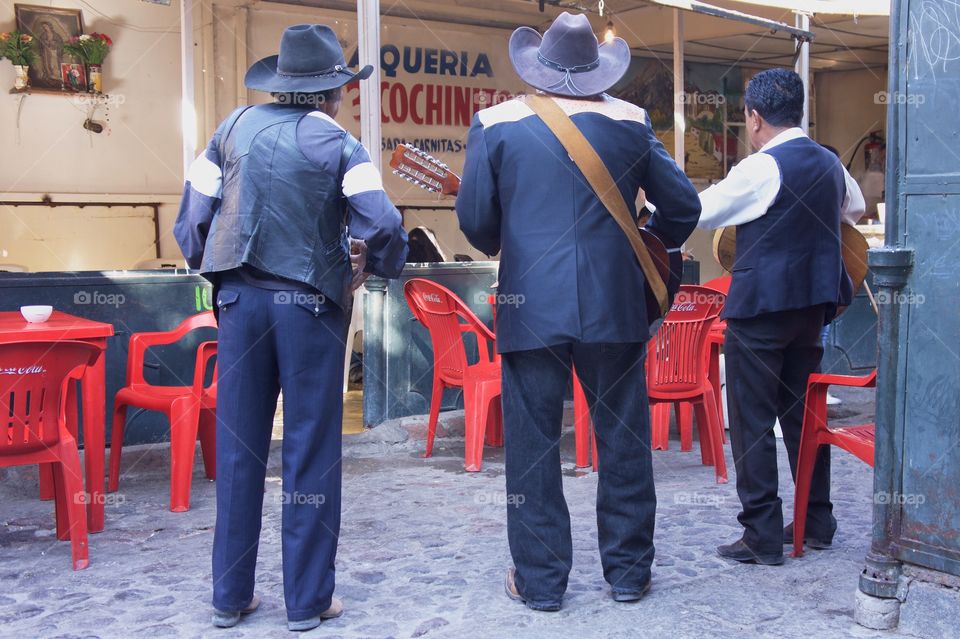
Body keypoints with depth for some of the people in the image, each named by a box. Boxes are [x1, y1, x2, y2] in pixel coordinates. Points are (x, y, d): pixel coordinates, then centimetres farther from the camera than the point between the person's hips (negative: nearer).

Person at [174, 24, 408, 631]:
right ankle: (308, 600, 13)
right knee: (311, 453, 5)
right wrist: (376, 267, 6)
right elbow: (383, 228, -14)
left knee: (238, 449, 10)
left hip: (241, 301, 4)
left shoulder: (236, 128, 6)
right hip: (311, 306, -3)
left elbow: (192, 218, 4)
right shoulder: (338, 144, -5)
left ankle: (230, 596, 19)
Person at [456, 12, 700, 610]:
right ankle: (628, 571, 21)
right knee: (623, 438, 11)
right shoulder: (631, 121, 5)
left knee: (533, 443, 7)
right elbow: (683, 206, 9)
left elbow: (475, 218, 0)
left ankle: (540, 579, 14)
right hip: (615, 305, 1)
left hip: (530, 307, -1)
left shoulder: (496, 123, 0)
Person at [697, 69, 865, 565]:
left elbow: (698, 212, -9)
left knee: (751, 422, 0)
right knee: (803, 414, 16)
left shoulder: (761, 169, -15)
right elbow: (855, 210, 28)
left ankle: (762, 537, 3)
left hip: (760, 307, -7)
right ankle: (817, 521, 24)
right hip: (811, 305, 7)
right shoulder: (830, 164, 9)